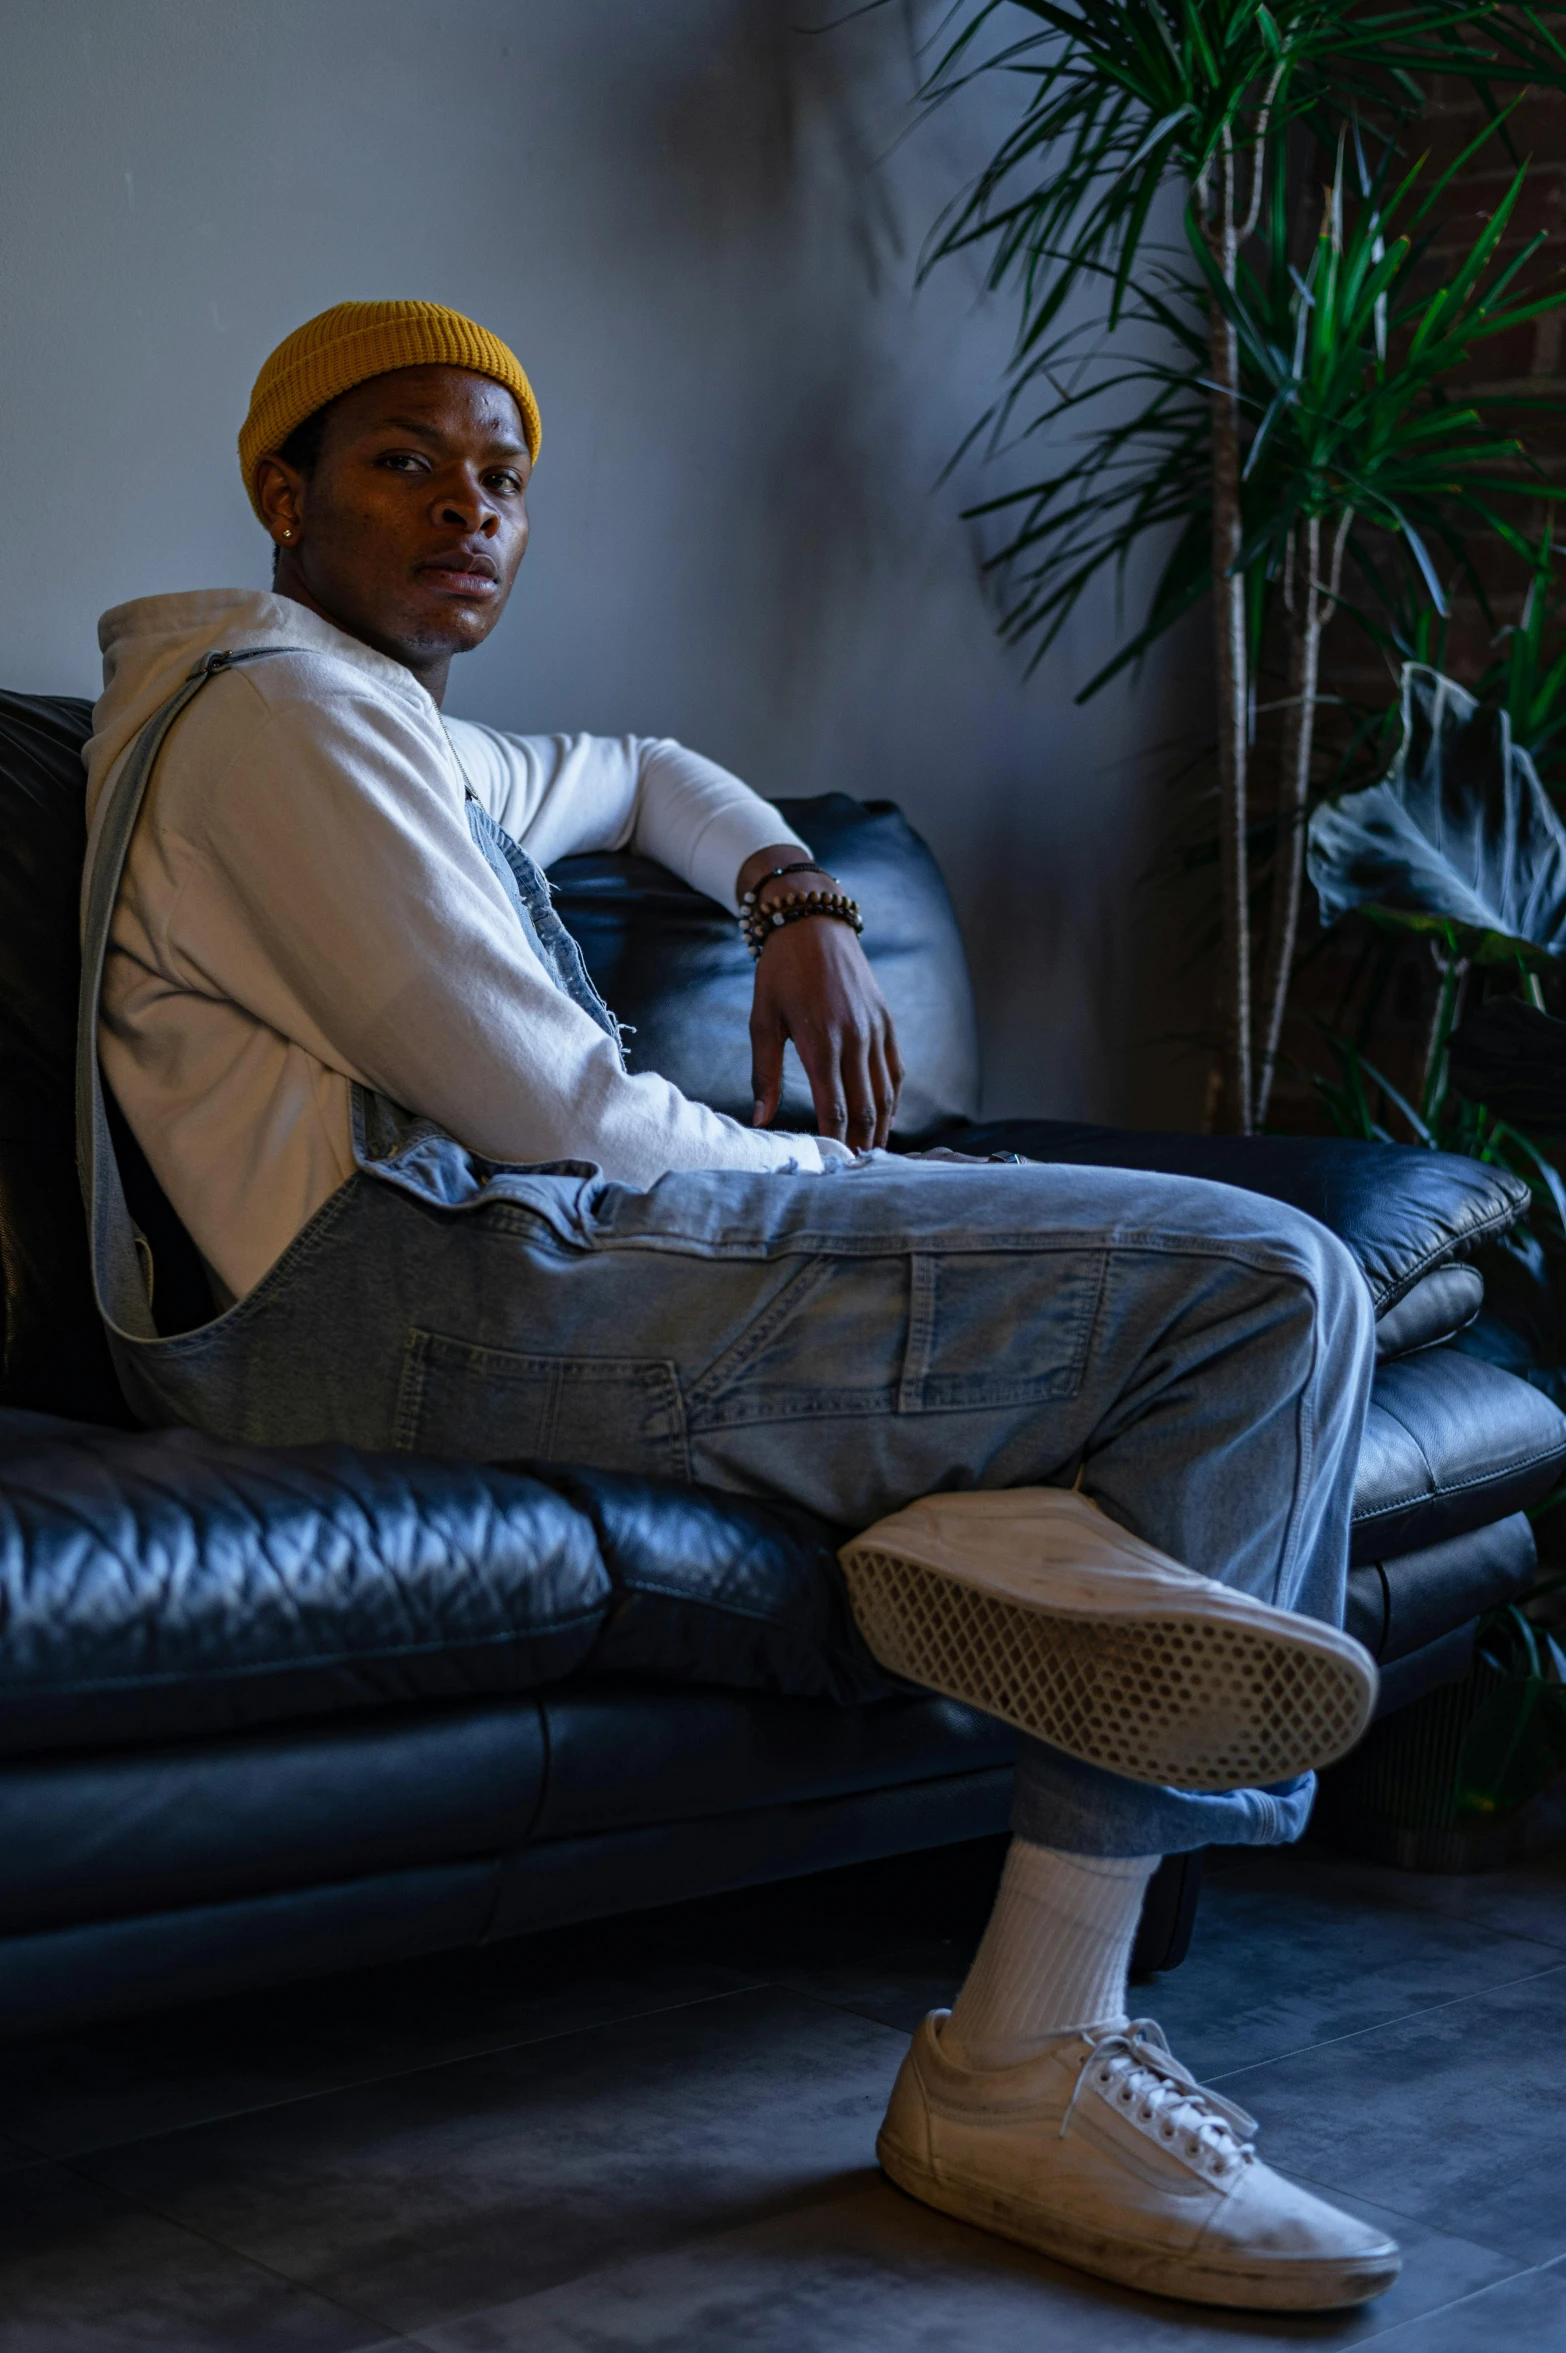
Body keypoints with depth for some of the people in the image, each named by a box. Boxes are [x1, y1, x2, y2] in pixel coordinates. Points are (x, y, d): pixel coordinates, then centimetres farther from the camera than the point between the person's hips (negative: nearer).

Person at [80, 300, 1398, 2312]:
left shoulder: (403, 738, 29)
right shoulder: (283, 709, -3)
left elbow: (637, 774, 46)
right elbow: (542, 1101, -12)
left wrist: (799, 899, 23)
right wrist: (807, 1176, 4)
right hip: (433, 1289, -11)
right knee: (1263, 1286, -18)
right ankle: (1021, 2071, -19)